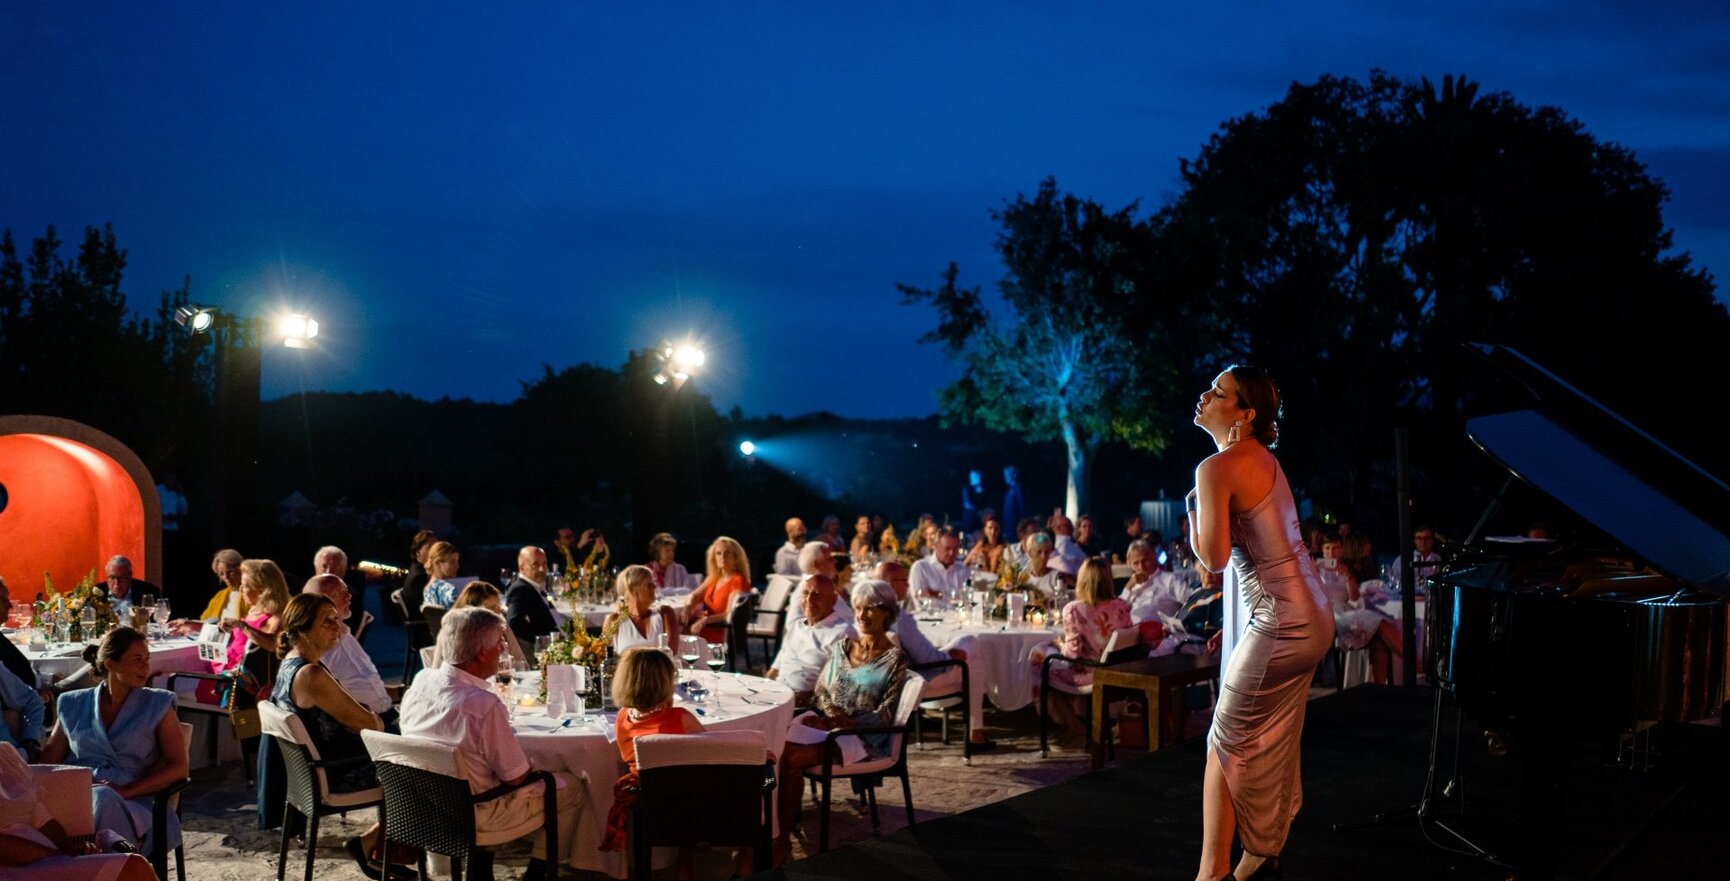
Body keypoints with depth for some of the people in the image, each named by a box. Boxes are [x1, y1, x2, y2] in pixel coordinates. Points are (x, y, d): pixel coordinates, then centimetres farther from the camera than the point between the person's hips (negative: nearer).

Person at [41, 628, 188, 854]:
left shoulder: (158, 706, 13)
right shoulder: (73, 705, 20)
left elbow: (178, 767, 5)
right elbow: (49, 761, 20)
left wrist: (127, 791, -9)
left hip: (132, 805, -1)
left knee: (102, 798, -38)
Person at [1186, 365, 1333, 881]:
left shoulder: (1217, 468, -16)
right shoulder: (1265, 459, 11)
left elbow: (1214, 557, -17)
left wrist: (1193, 510, -2)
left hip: (1281, 625, -9)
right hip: (1312, 617, 9)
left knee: (1228, 745, 1)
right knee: (1273, 745, 17)